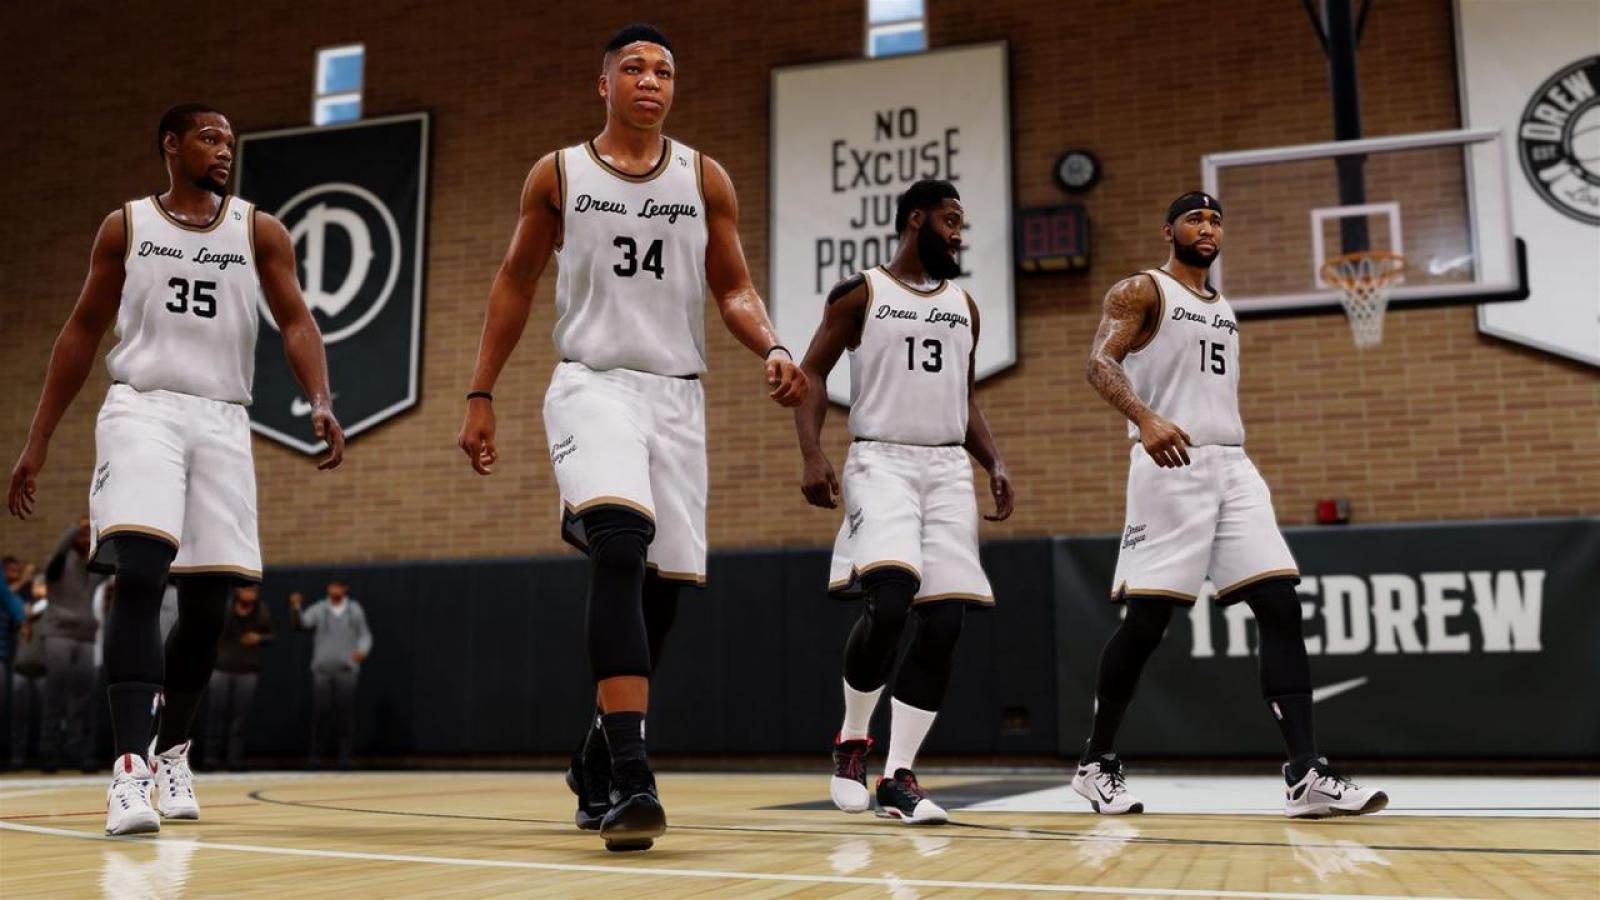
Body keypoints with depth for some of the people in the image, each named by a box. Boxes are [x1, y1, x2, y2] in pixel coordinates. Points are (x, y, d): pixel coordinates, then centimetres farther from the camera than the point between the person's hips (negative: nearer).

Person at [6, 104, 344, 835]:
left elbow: (295, 323, -1)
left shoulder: (259, 231, 9)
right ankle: (130, 767, -23)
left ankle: (173, 751, 24)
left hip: (222, 420, 2)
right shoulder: (126, 226, 8)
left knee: (206, 603, 4)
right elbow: (82, 332, 11)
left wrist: (321, 404, -20)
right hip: (142, 408, -2)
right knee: (138, 575, -21)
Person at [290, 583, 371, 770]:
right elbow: (302, 624, -10)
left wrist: (362, 650, -9)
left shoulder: (355, 610, 9)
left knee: (345, 712, -4)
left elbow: (365, 635, 11)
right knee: (320, 712, -4)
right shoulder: (318, 609, 6)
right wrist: (295, 608, -29)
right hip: (322, 669, 0)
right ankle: (316, 755, 5)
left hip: (346, 669, 0)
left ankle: (344, 756, 1)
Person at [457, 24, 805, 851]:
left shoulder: (704, 179, 9)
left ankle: (596, 761, 26)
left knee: (659, 585, 4)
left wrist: (771, 350, -12)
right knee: (619, 548, -28)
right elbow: (515, 284, 11)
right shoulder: (557, 175, 6)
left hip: (677, 393, 3)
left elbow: (734, 288, 9)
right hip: (592, 382, -3)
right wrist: (481, 395, 6)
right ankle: (630, 775, -30)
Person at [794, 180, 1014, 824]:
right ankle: (851, 742, 1)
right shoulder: (860, 293, 3)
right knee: (889, 600, -24)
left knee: (943, 623, -4)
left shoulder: (963, 306, 17)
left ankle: (898, 777, 5)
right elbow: (811, 374, 0)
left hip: (949, 468, 5)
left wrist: (995, 463, 9)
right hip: (882, 461, -5)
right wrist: (812, 456, -14)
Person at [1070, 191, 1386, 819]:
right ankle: (1097, 763, 11)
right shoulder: (1141, 290, 1)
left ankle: (1307, 775, -7)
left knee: (1280, 607, -6)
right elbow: (1101, 362, -14)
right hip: (1170, 466, -7)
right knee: (1145, 620, -5)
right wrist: (1145, 419, -31)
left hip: (1233, 467, 7)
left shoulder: (1224, 309, 23)